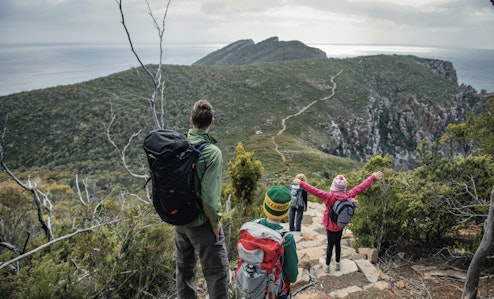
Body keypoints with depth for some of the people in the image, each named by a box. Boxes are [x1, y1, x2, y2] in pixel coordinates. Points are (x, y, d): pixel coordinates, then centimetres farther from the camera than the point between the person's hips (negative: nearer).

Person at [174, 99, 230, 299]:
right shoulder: (212, 152, -20)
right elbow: (209, 194, -23)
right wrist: (215, 221, -9)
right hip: (201, 222, -6)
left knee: (184, 269, 21)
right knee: (217, 272, 7)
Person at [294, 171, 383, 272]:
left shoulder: (329, 197, -29)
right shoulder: (349, 195, -17)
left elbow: (314, 191, -35)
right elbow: (361, 187, -9)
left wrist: (301, 183, -33)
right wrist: (373, 177, 0)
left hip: (331, 226, -4)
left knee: (330, 244, 10)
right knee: (338, 243, 20)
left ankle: (327, 265, 26)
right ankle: (337, 264, 36)